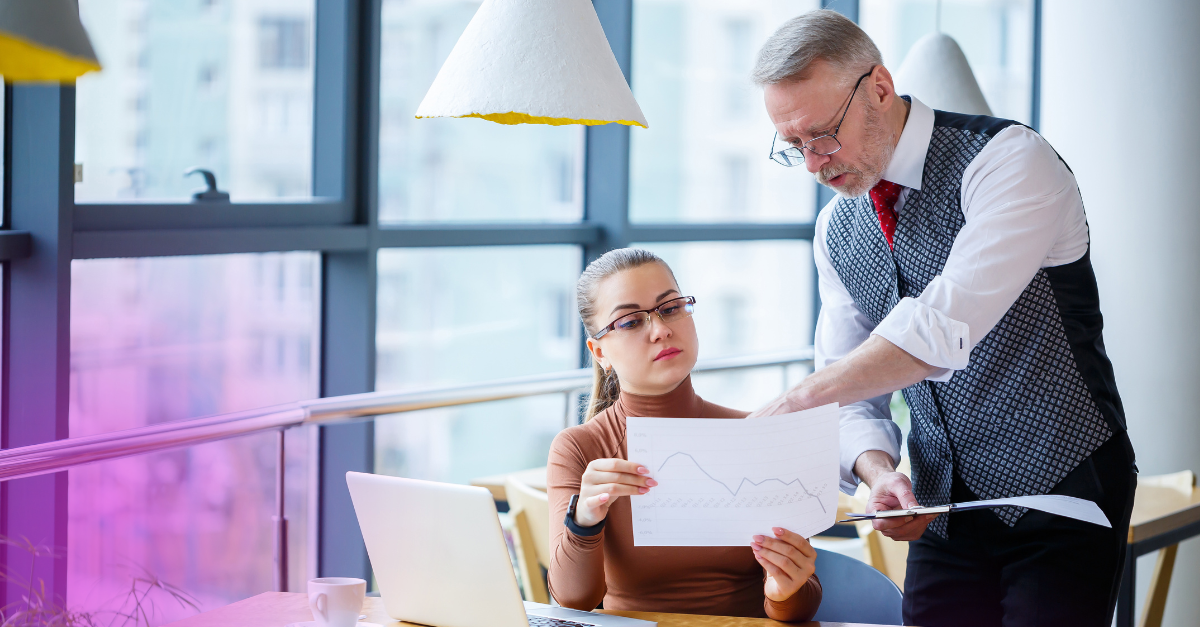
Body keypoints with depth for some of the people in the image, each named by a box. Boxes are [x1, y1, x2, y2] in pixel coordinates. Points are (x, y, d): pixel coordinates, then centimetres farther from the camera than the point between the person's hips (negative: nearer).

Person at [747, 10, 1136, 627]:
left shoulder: (1011, 160, -16)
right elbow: (853, 394, 7)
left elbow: (947, 327, -30)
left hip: (1058, 493, -6)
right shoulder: (836, 230, 6)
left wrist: (792, 404, -30)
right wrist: (879, 472, -15)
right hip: (941, 511, 6)